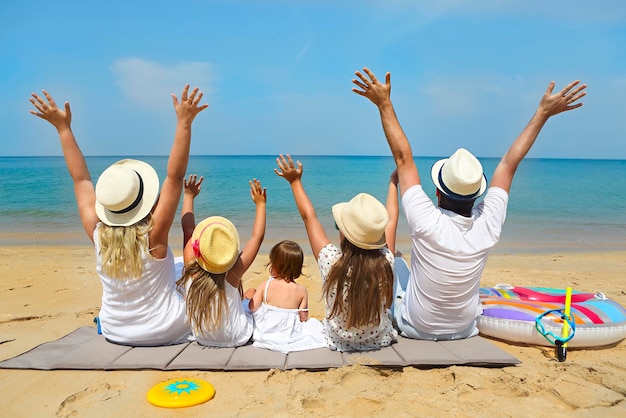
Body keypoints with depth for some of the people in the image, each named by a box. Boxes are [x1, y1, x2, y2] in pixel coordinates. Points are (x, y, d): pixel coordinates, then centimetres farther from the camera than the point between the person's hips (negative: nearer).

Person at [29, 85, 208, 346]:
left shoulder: (98, 236, -19)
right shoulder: (154, 236, -29)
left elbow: (81, 179, -10)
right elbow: (175, 176, -31)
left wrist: (63, 127, -6)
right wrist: (184, 123, -34)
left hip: (115, 333, 4)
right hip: (167, 333, -4)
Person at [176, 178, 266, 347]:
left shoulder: (191, 271, -22)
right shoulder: (233, 275, -28)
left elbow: (188, 231, -9)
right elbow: (257, 237, -20)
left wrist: (188, 196, 2)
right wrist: (260, 204, -10)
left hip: (202, 338, 3)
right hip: (237, 338, -3)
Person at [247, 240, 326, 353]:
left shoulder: (265, 285, -12)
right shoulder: (301, 290, -12)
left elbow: (252, 308, -7)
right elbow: (303, 318, -7)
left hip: (265, 334, 1)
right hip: (290, 334, -1)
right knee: (313, 322, 21)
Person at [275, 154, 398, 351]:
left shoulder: (332, 262, -29)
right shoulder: (386, 261, -26)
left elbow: (309, 217, -14)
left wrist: (296, 181, 1)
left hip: (340, 343, 0)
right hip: (381, 341, 1)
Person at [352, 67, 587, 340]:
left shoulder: (427, 223, -32)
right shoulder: (488, 225, -23)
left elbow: (403, 158, -25)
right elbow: (509, 164, -12)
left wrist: (384, 104, -20)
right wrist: (544, 112, -5)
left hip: (415, 328, -3)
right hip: (464, 330, 3)